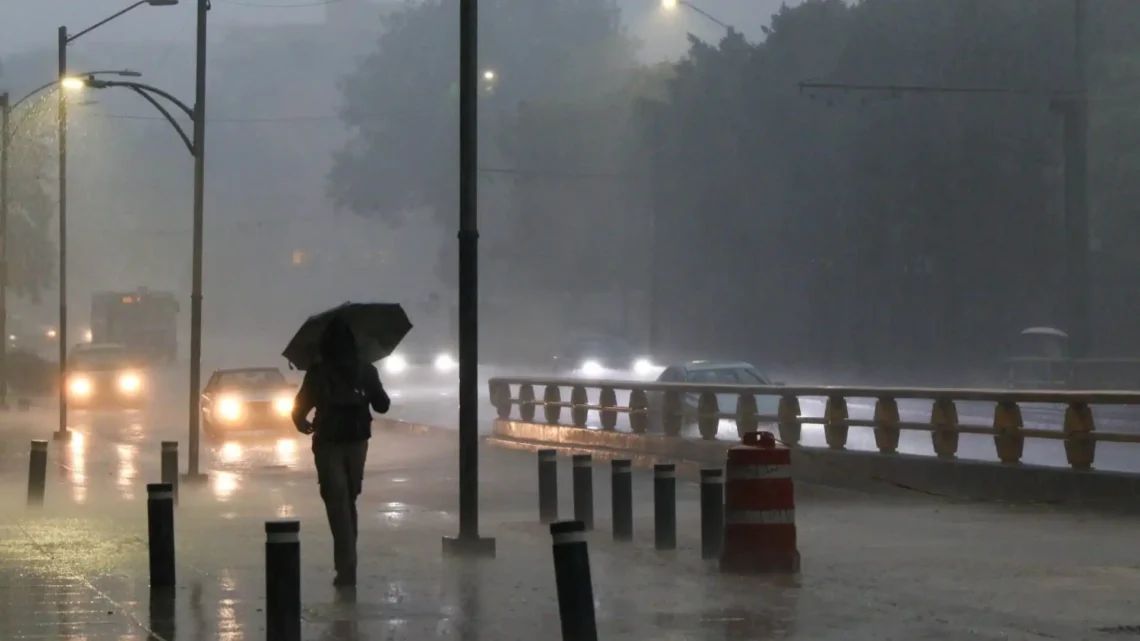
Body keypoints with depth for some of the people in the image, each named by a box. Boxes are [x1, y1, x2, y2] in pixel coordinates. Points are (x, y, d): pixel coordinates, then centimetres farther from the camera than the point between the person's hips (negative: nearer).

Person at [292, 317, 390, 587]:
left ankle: (347, 567, -16)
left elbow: (299, 409, -6)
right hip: (356, 443, 3)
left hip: (328, 444, -3)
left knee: (337, 502, -4)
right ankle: (347, 564, 24)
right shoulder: (365, 370, -2)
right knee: (348, 501, 17)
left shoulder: (318, 372, -8)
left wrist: (303, 424, 16)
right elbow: (382, 405, 6)